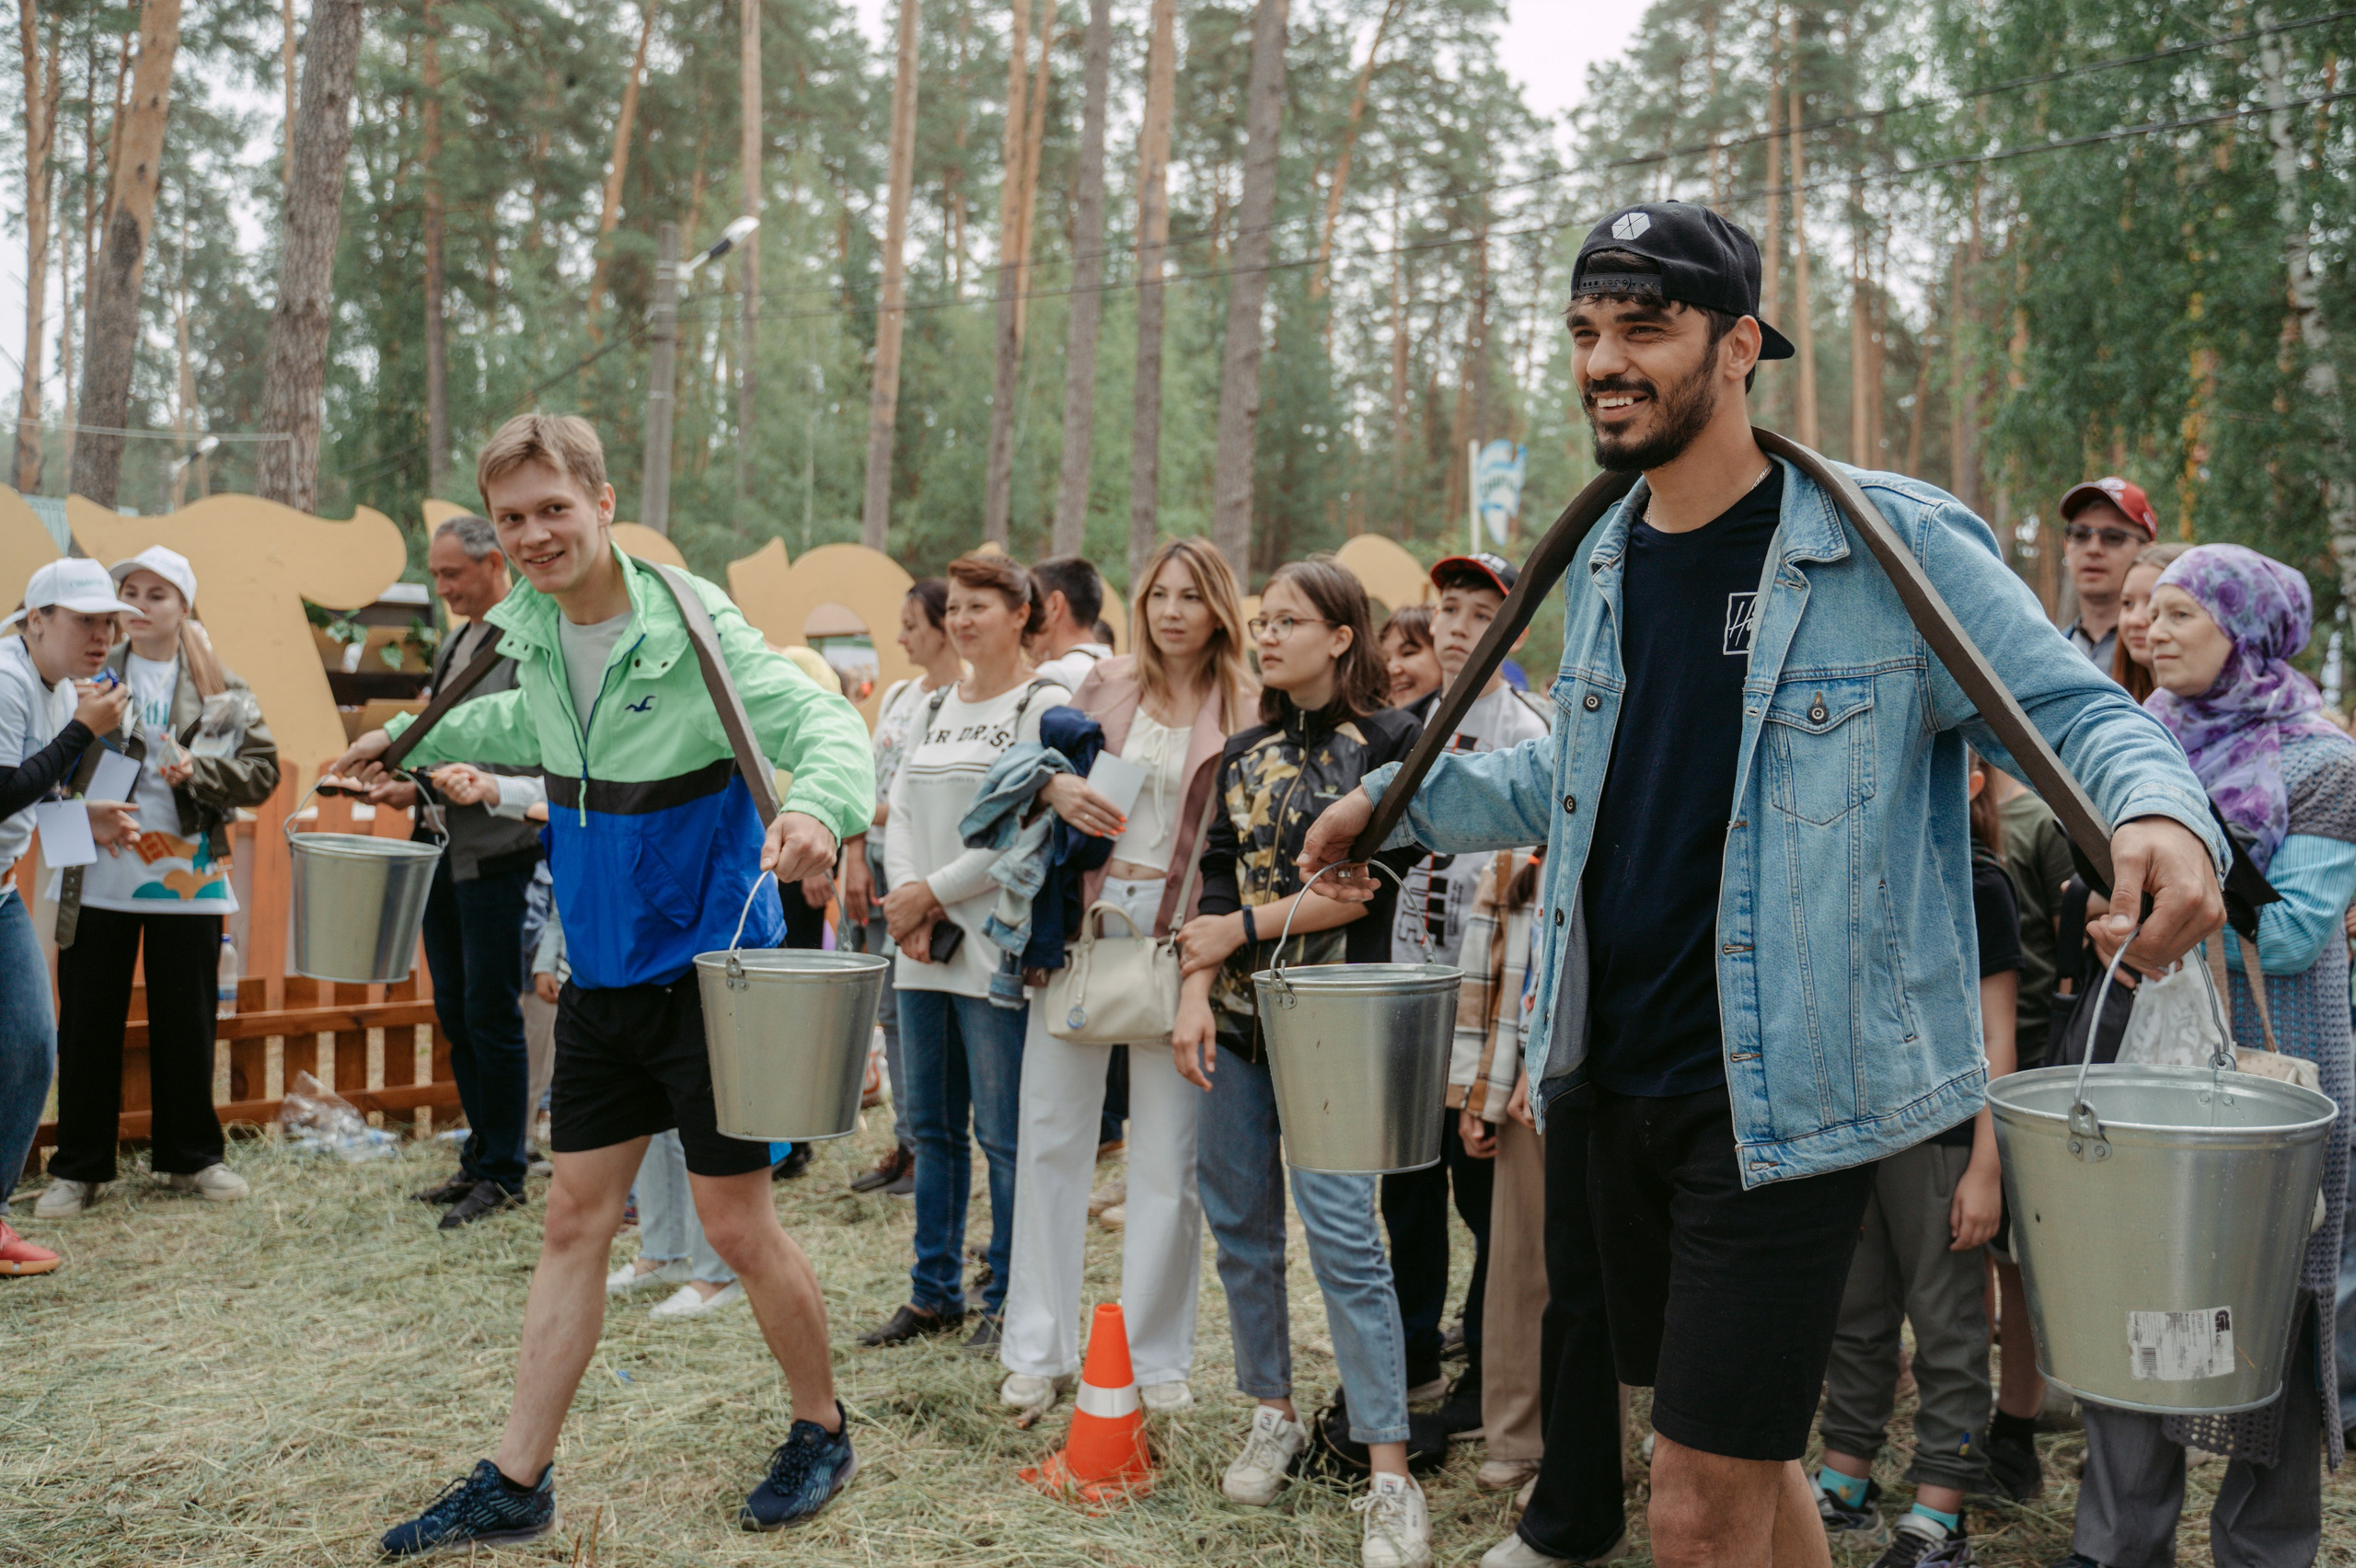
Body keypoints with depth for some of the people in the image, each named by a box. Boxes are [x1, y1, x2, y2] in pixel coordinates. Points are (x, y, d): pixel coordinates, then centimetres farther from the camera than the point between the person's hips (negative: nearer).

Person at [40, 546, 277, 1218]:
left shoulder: (222, 691, 5)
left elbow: (262, 773, 1)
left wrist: (197, 771, -14)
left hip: (186, 878, 0)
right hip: (98, 878, 0)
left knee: (187, 1022, 9)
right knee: (87, 1022, 5)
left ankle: (191, 1156, 23)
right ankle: (79, 1167, 18)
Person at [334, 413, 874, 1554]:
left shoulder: (692, 631, -18)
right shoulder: (531, 628, 3)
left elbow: (826, 723, -28)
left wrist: (818, 806, -49)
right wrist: (417, 738, 25)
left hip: (708, 969, -6)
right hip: (600, 977, 6)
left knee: (738, 1227, 3)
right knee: (575, 1223, 12)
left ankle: (822, 1434, 27)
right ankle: (515, 1487, 23)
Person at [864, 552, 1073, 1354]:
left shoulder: (1045, 706, -5)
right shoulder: (933, 708, 17)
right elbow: (901, 813, 13)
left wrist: (934, 893, -10)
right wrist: (907, 906, -3)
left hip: (998, 948, -7)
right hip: (922, 951, 7)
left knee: (1002, 1133, -1)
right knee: (932, 1126, 12)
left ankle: (1008, 1303, 12)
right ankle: (934, 1294, 24)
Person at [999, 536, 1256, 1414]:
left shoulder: (1244, 711, 0)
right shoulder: (1105, 685, 9)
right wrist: (1055, 788, -7)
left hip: (1178, 936, -3)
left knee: (1168, 1154, 3)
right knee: (1050, 1135, 5)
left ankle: (1157, 1356, 18)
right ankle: (1039, 1350, 17)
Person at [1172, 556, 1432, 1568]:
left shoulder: (1390, 740, -2)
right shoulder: (1244, 754, 13)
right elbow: (1215, 880, 7)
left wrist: (1248, 929, -10)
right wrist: (1194, 992, -6)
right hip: (1237, 1021, 6)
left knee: (1341, 1235, -9)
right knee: (1240, 1223, 9)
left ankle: (1390, 1477, -2)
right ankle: (1274, 1417, 27)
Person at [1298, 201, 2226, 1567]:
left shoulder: (1896, 545, -12)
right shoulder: (1602, 566, 9)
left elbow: (2075, 706, -7)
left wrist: (2163, 811, -29)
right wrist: (1404, 799, 17)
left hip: (1789, 1093, -6)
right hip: (1624, 1082, 7)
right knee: (1747, 1454, 21)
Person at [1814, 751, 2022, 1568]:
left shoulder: (1978, 881, -7)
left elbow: (1994, 1034, -9)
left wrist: (1986, 1163, -13)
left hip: (1937, 1134, -6)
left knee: (1946, 1327, 5)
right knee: (1854, 1315, 15)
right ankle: (1842, 1490, 27)